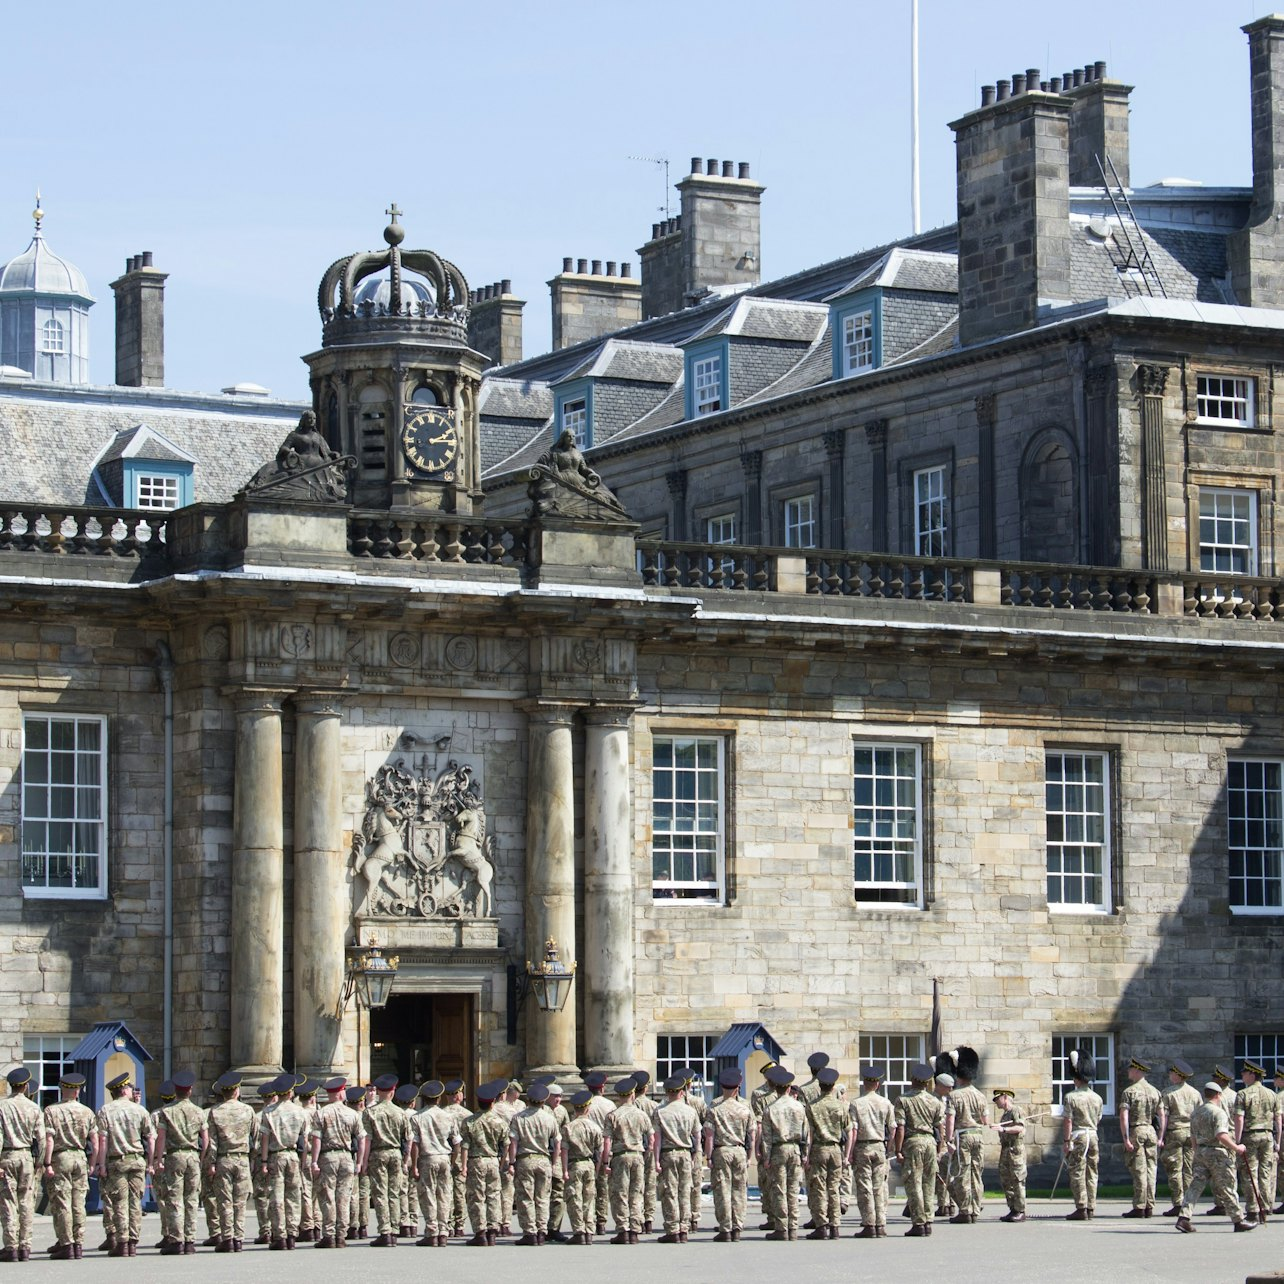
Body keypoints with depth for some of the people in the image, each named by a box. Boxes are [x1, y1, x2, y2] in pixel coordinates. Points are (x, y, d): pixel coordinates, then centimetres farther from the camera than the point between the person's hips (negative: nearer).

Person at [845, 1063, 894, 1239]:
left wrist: (849, 1154, -9)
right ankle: (881, 1226, 5)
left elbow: (852, 1131, -11)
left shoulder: (856, 1104, -6)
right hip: (880, 1147, 3)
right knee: (880, 1188, 6)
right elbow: (893, 1128, 5)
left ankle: (869, 1225, -3)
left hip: (862, 1148, -3)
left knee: (864, 1188, 0)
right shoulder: (886, 1103, 2)